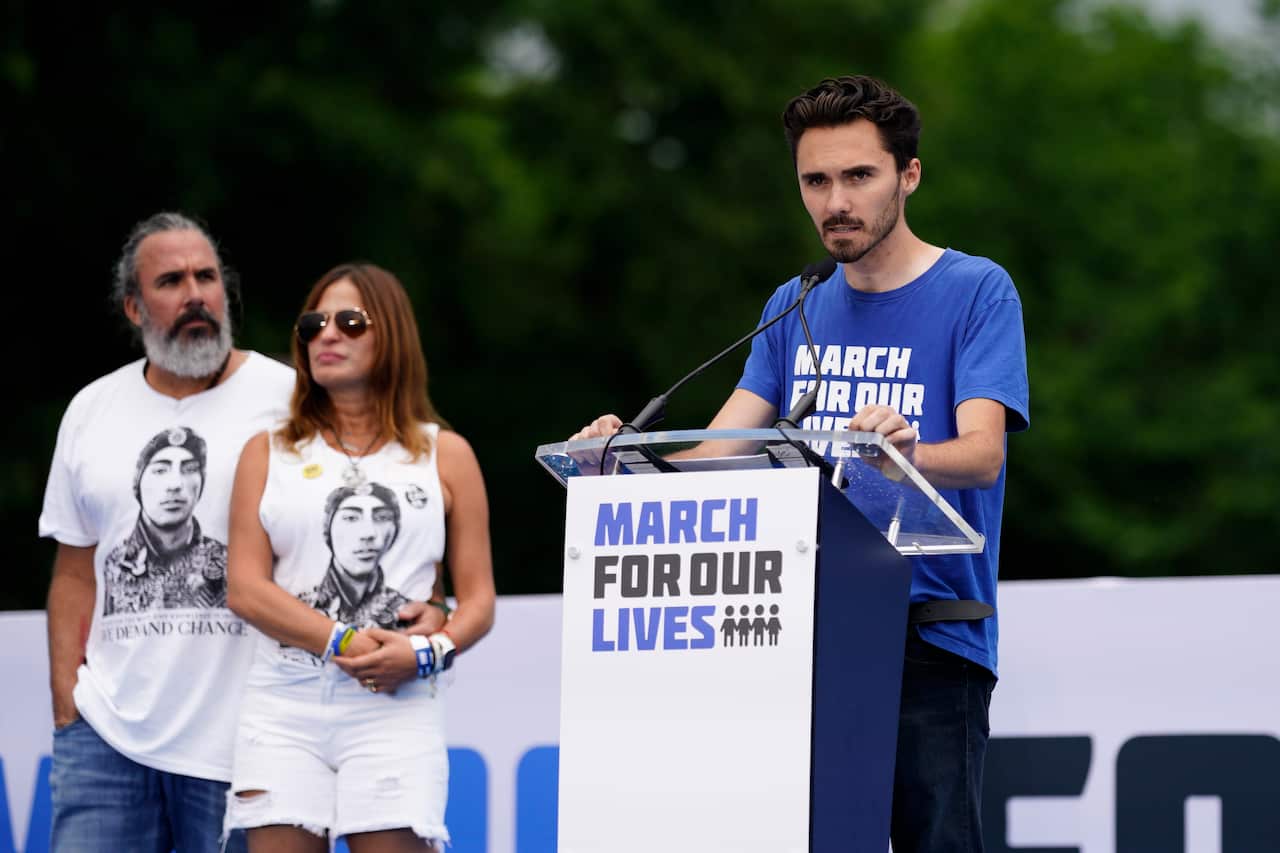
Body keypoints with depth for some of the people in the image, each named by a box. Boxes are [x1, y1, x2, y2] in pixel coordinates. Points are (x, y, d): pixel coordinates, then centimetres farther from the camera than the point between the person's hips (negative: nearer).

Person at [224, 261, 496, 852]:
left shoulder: (445, 455, 14)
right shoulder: (268, 453, 15)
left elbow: (478, 598, 10)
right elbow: (245, 587, 4)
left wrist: (427, 653, -11)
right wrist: (342, 643, -10)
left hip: (395, 707, -1)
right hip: (284, 705, 1)